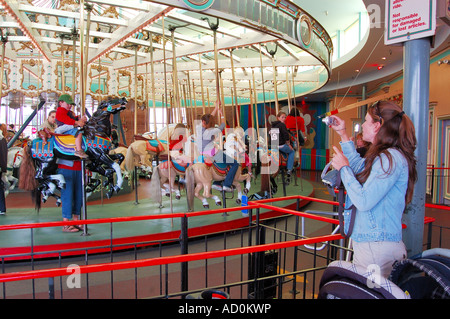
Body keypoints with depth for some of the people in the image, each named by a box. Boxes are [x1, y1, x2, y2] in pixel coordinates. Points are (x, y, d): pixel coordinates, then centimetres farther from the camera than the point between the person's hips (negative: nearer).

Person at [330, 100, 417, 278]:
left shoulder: (391, 158, -17)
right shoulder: (385, 156, 13)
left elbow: (363, 201, -23)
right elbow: (360, 167, 30)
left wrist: (344, 167, -11)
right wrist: (343, 135, 27)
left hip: (376, 247, -10)